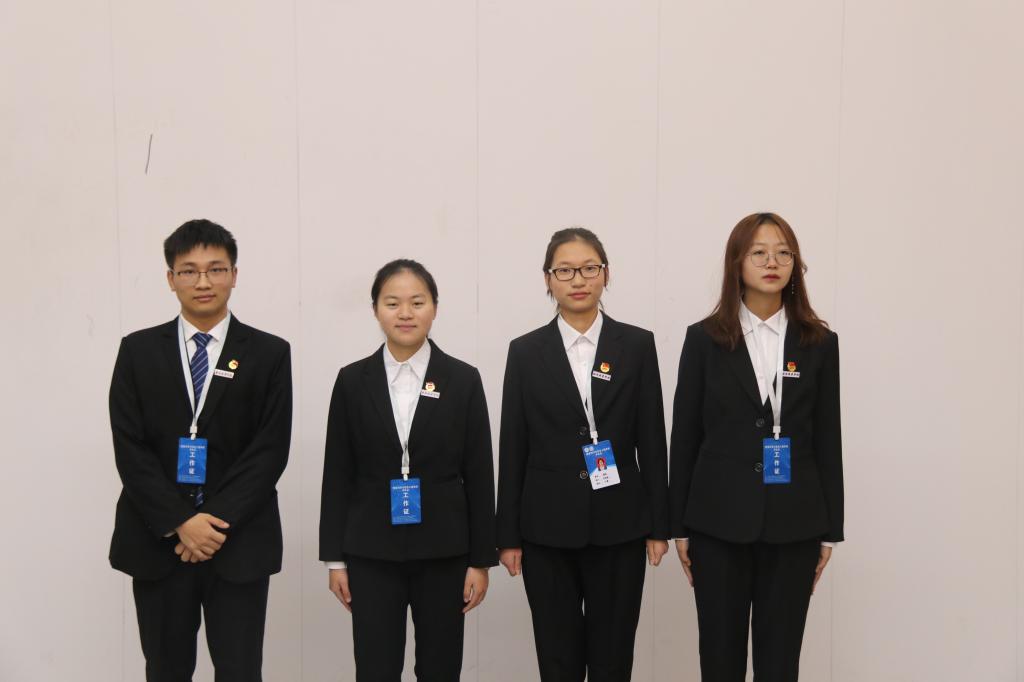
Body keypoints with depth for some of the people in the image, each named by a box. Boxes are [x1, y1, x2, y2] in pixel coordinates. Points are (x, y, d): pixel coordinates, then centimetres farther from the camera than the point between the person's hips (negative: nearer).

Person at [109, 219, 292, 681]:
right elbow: (129, 447, -2)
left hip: (239, 543, -1)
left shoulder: (269, 354, 3)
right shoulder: (138, 351, 6)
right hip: (157, 540, 1)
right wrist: (179, 523, -11)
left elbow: (270, 449, -4)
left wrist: (218, 521, -13)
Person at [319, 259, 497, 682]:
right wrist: (335, 557, 1)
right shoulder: (353, 380, 2)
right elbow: (338, 475, 4)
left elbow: (479, 476, 0)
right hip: (372, 554, 0)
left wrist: (481, 560, -2)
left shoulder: (463, 380, -1)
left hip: (443, 552, 0)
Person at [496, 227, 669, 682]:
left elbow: (652, 441, 2)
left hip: (618, 523, 0)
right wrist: (508, 534, 1)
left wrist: (659, 525, 0)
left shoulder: (637, 345, 2)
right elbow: (513, 449, 2)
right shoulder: (526, 351, 1)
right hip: (547, 526, 0)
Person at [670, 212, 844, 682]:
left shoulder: (819, 343, 4)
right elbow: (684, 436, 2)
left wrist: (830, 529, 5)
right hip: (719, 520, -1)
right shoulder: (705, 339, 1)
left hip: (793, 522, 1)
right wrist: (679, 525, 1)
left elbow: (828, 440, 6)